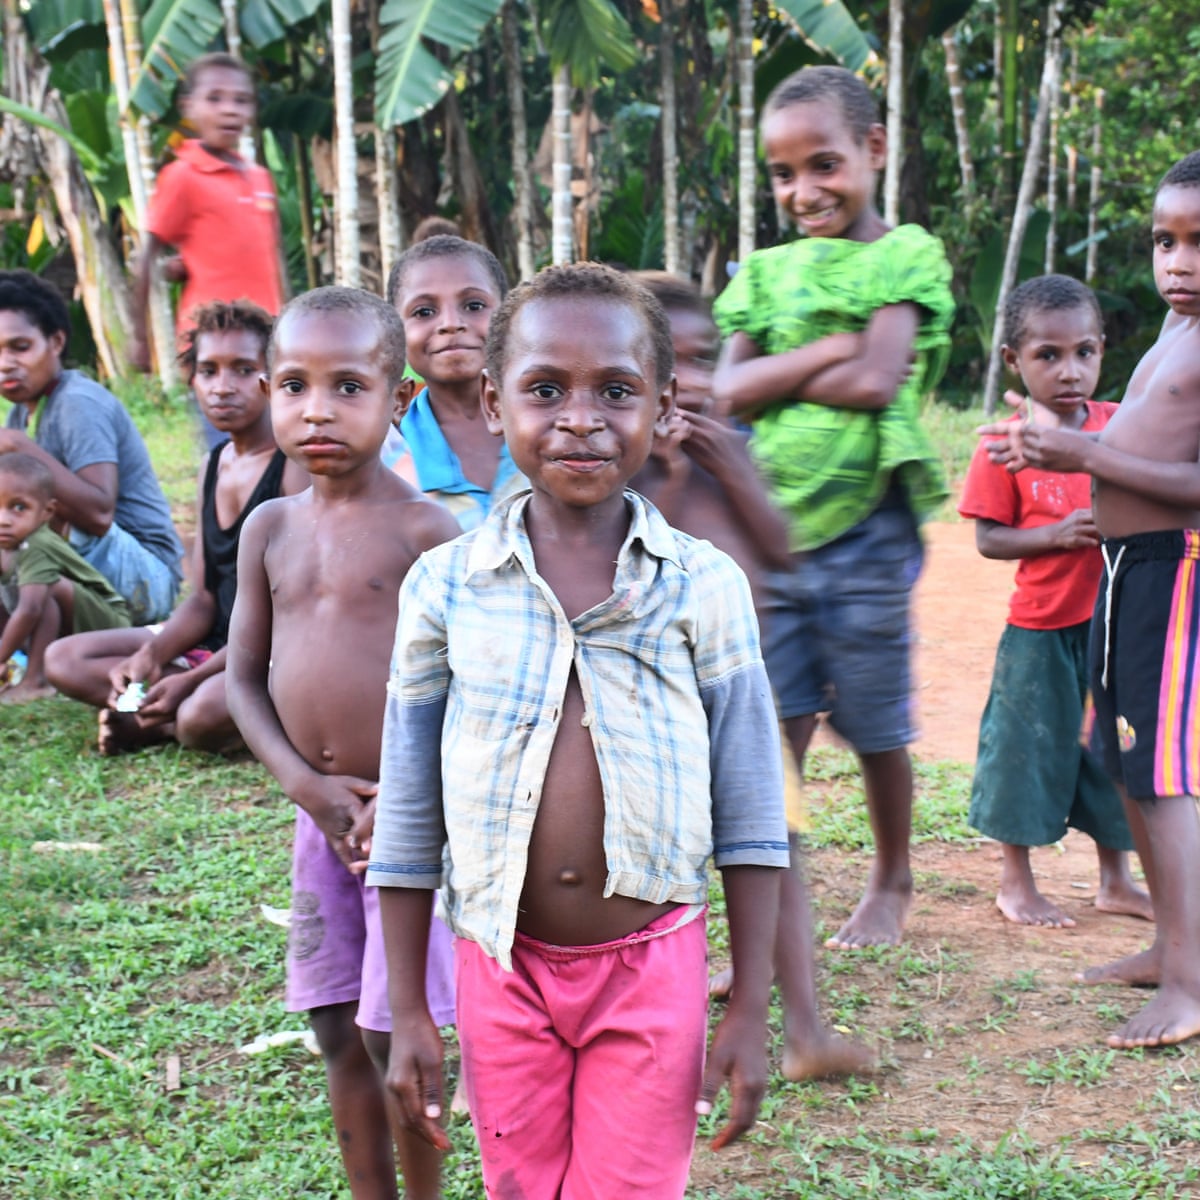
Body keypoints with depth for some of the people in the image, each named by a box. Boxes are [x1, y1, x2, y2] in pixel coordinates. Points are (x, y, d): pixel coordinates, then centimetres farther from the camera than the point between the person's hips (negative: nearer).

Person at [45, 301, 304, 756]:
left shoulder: (296, 466, -14)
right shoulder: (213, 467, 10)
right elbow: (205, 598, 10)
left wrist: (191, 680, -24)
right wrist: (150, 655, -12)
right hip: (217, 641, 8)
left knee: (203, 715, -38)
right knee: (63, 660, 2)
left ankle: (146, 724, -6)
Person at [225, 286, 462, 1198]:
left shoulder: (424, 531, -12)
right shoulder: (270, 528, 5)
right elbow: (244, 678, 7)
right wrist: (304, 785, -7)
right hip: (321, 815, 6)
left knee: (392, 1033, 0)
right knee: (339, 1036, 13)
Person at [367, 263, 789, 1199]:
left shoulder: (704, 585, -6)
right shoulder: (446, 586, -3)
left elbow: (750, 814, -2)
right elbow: (408, 814, 3)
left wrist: (751, 1008, -3)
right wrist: (407, 1013, 4)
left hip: (652, 970, -1)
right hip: (502, 968, 2)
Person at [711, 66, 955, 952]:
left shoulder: (906, 257, -1)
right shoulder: (769, 272, 11)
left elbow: (876, 384, -15)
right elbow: (728, 391, -2)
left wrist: (774, 376, -4)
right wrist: (831, 350, -11)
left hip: (865, 527, -3)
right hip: (769, 527, 3)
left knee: (876, 729, 9)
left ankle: (892, 884, 31)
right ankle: (778, 926, 7)